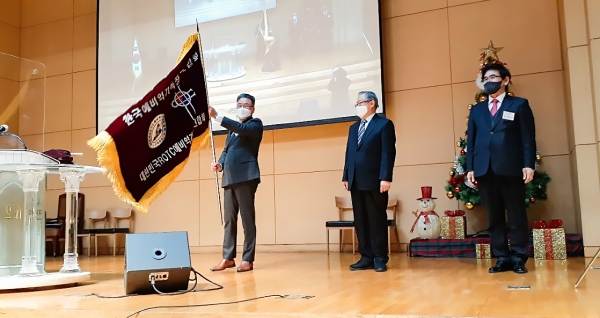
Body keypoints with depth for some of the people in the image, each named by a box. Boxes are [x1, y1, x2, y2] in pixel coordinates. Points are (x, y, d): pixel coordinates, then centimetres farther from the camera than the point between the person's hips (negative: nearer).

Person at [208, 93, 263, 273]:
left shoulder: (255, 124, 4)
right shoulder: (232, 128, 24)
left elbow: (242, 129, -17)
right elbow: (226, 150, 22)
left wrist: (217, 117, -21)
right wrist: (220, 164, 1)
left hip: (246, 176, -7)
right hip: (230, 178, 7)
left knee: (247, 218, -6)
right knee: (229, 219, 7)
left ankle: (248, 259, -2)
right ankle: (228, 258, 13)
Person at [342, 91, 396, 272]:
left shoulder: (384, 124, 0)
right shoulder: (354, 128, 21)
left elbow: (388, 153, -9)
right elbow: (349, 153, 18)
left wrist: (385, 178, -17)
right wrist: (345, 176, 10)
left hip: (374, 181, -7)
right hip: (356, 182, 7)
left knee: (377, 220, 0)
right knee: (360, 221, 6)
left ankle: (380, 258, 7)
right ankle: (366, 257, 12)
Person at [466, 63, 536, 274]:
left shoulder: (519, 105, 8)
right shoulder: (476, 110, 17)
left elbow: (528, 138, 1)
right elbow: (471, 141, 12)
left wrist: (528, 165, -9)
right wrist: (470, 168, 3)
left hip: (511, 169, -3)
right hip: (484, 170, 3)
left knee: (516, 215, 3)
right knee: (494, 217, 5)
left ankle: (518, 258, 11)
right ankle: (502, 258, 11)